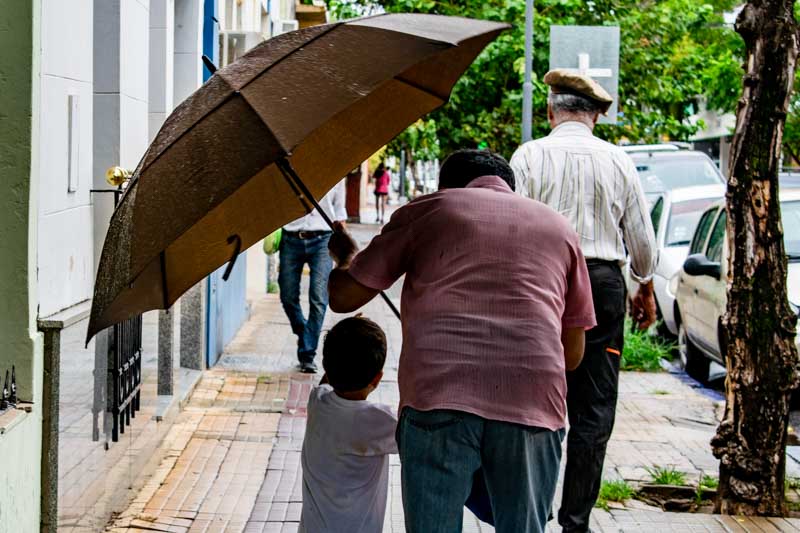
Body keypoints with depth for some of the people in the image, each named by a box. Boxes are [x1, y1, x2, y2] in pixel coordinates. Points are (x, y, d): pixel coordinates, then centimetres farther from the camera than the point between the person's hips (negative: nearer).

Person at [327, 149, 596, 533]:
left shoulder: (425, 212, 17)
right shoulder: (558, 228, 24)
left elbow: (342, 297, 19)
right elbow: (572, 353, 24)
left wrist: (344, 256, 40)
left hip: (436, 397, -1)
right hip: (532, 404, 2)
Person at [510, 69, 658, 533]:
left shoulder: (529, 156, -2)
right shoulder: (617, 161, 3)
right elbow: (642, 238, 8)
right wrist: (646, 289, 22)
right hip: (604, 284, 1)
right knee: (594, 409, 6)